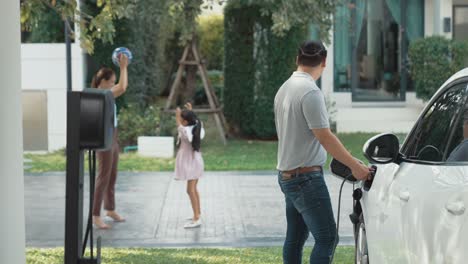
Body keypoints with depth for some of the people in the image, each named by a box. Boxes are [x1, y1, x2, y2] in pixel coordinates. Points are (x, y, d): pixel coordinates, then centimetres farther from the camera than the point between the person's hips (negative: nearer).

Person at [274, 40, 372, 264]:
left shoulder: (284, 89, 10)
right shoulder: (310, 92, -17)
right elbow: (325, 138, -19)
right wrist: (355, 166, -13)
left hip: (287, 175, 10)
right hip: (306, 177, -9)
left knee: (295, 239, 13)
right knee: (327, 238, -9)